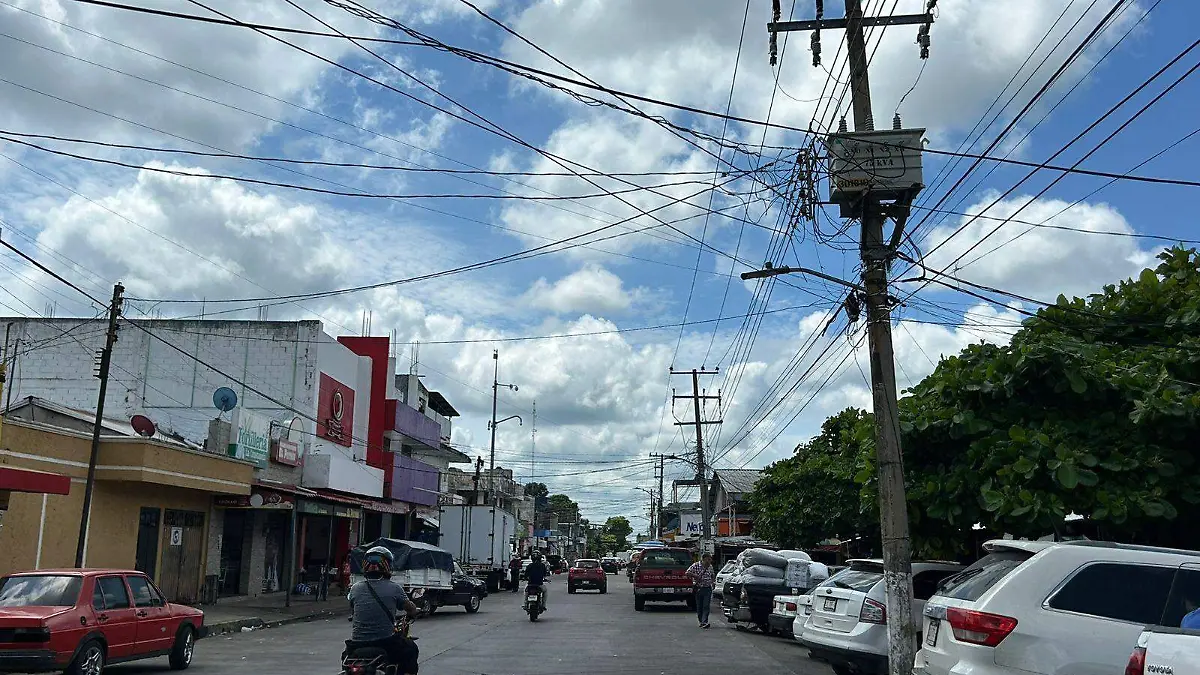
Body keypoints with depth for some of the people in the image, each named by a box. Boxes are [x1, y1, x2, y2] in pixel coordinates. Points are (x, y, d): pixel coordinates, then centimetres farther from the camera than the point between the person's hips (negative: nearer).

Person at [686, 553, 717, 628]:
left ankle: (704, 622, -13)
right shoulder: (696, 565, -5)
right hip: (698, 589, -2)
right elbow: (687, 573, -10)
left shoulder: (710, 567, 9)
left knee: (706, 606, -8)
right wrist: (695, 576, -17)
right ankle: (701, 621, 17)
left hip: (707, 589, 2)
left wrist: (713, 581, 8)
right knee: (699, 607, 5)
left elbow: (713, 575, 25)